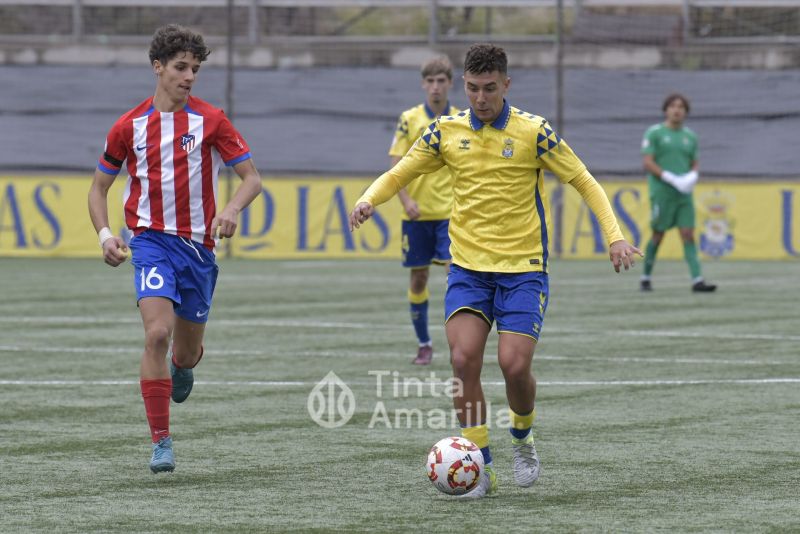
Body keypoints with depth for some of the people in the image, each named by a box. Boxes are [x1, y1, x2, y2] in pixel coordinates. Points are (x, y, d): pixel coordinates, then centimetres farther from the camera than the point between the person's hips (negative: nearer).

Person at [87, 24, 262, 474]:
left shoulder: (210, 120, -1)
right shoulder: (130, 126, 2)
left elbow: (252, 177, 0)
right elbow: (99, 187, 13)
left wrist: (232, 209, -22)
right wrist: (105, 234, -5)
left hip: (198, 245, 1)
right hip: (151, 239, -1)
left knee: (187, 353, 10)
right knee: (157, 333, -22)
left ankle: (182, 367, 51)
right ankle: (162, 442, -17)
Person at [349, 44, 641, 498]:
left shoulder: (533, 132, -5)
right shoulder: (446, 131, 3)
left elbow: (585, 183, -1)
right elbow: (398, 175, 12)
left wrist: (614, 235, -13)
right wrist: (368, 200, -10)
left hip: (524, 268, -2)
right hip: (468, 268, 2)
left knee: (515, 364, -14)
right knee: (464, 358, -16)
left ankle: (523, 437, 19)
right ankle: (481, 466, -4)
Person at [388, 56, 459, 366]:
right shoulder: (409, 119, 0)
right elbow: (395, 166, -1)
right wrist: (406, 200, -14)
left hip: (451, 212, 0)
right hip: (417, 213, 0)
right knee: (418, 278, 6)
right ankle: (424, 345, 19)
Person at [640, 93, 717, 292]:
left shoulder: (690, 136, 13)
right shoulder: (654, 133, -2)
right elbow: (648, 163, -9)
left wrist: (693, 176, -4)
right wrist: (672, 179, -18)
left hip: (684, 194, 4)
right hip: (661, 192, -4)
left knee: (688, 235, -6)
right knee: (658, 235, 2)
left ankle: (697, 281, -14)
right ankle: (646, 278, 19)